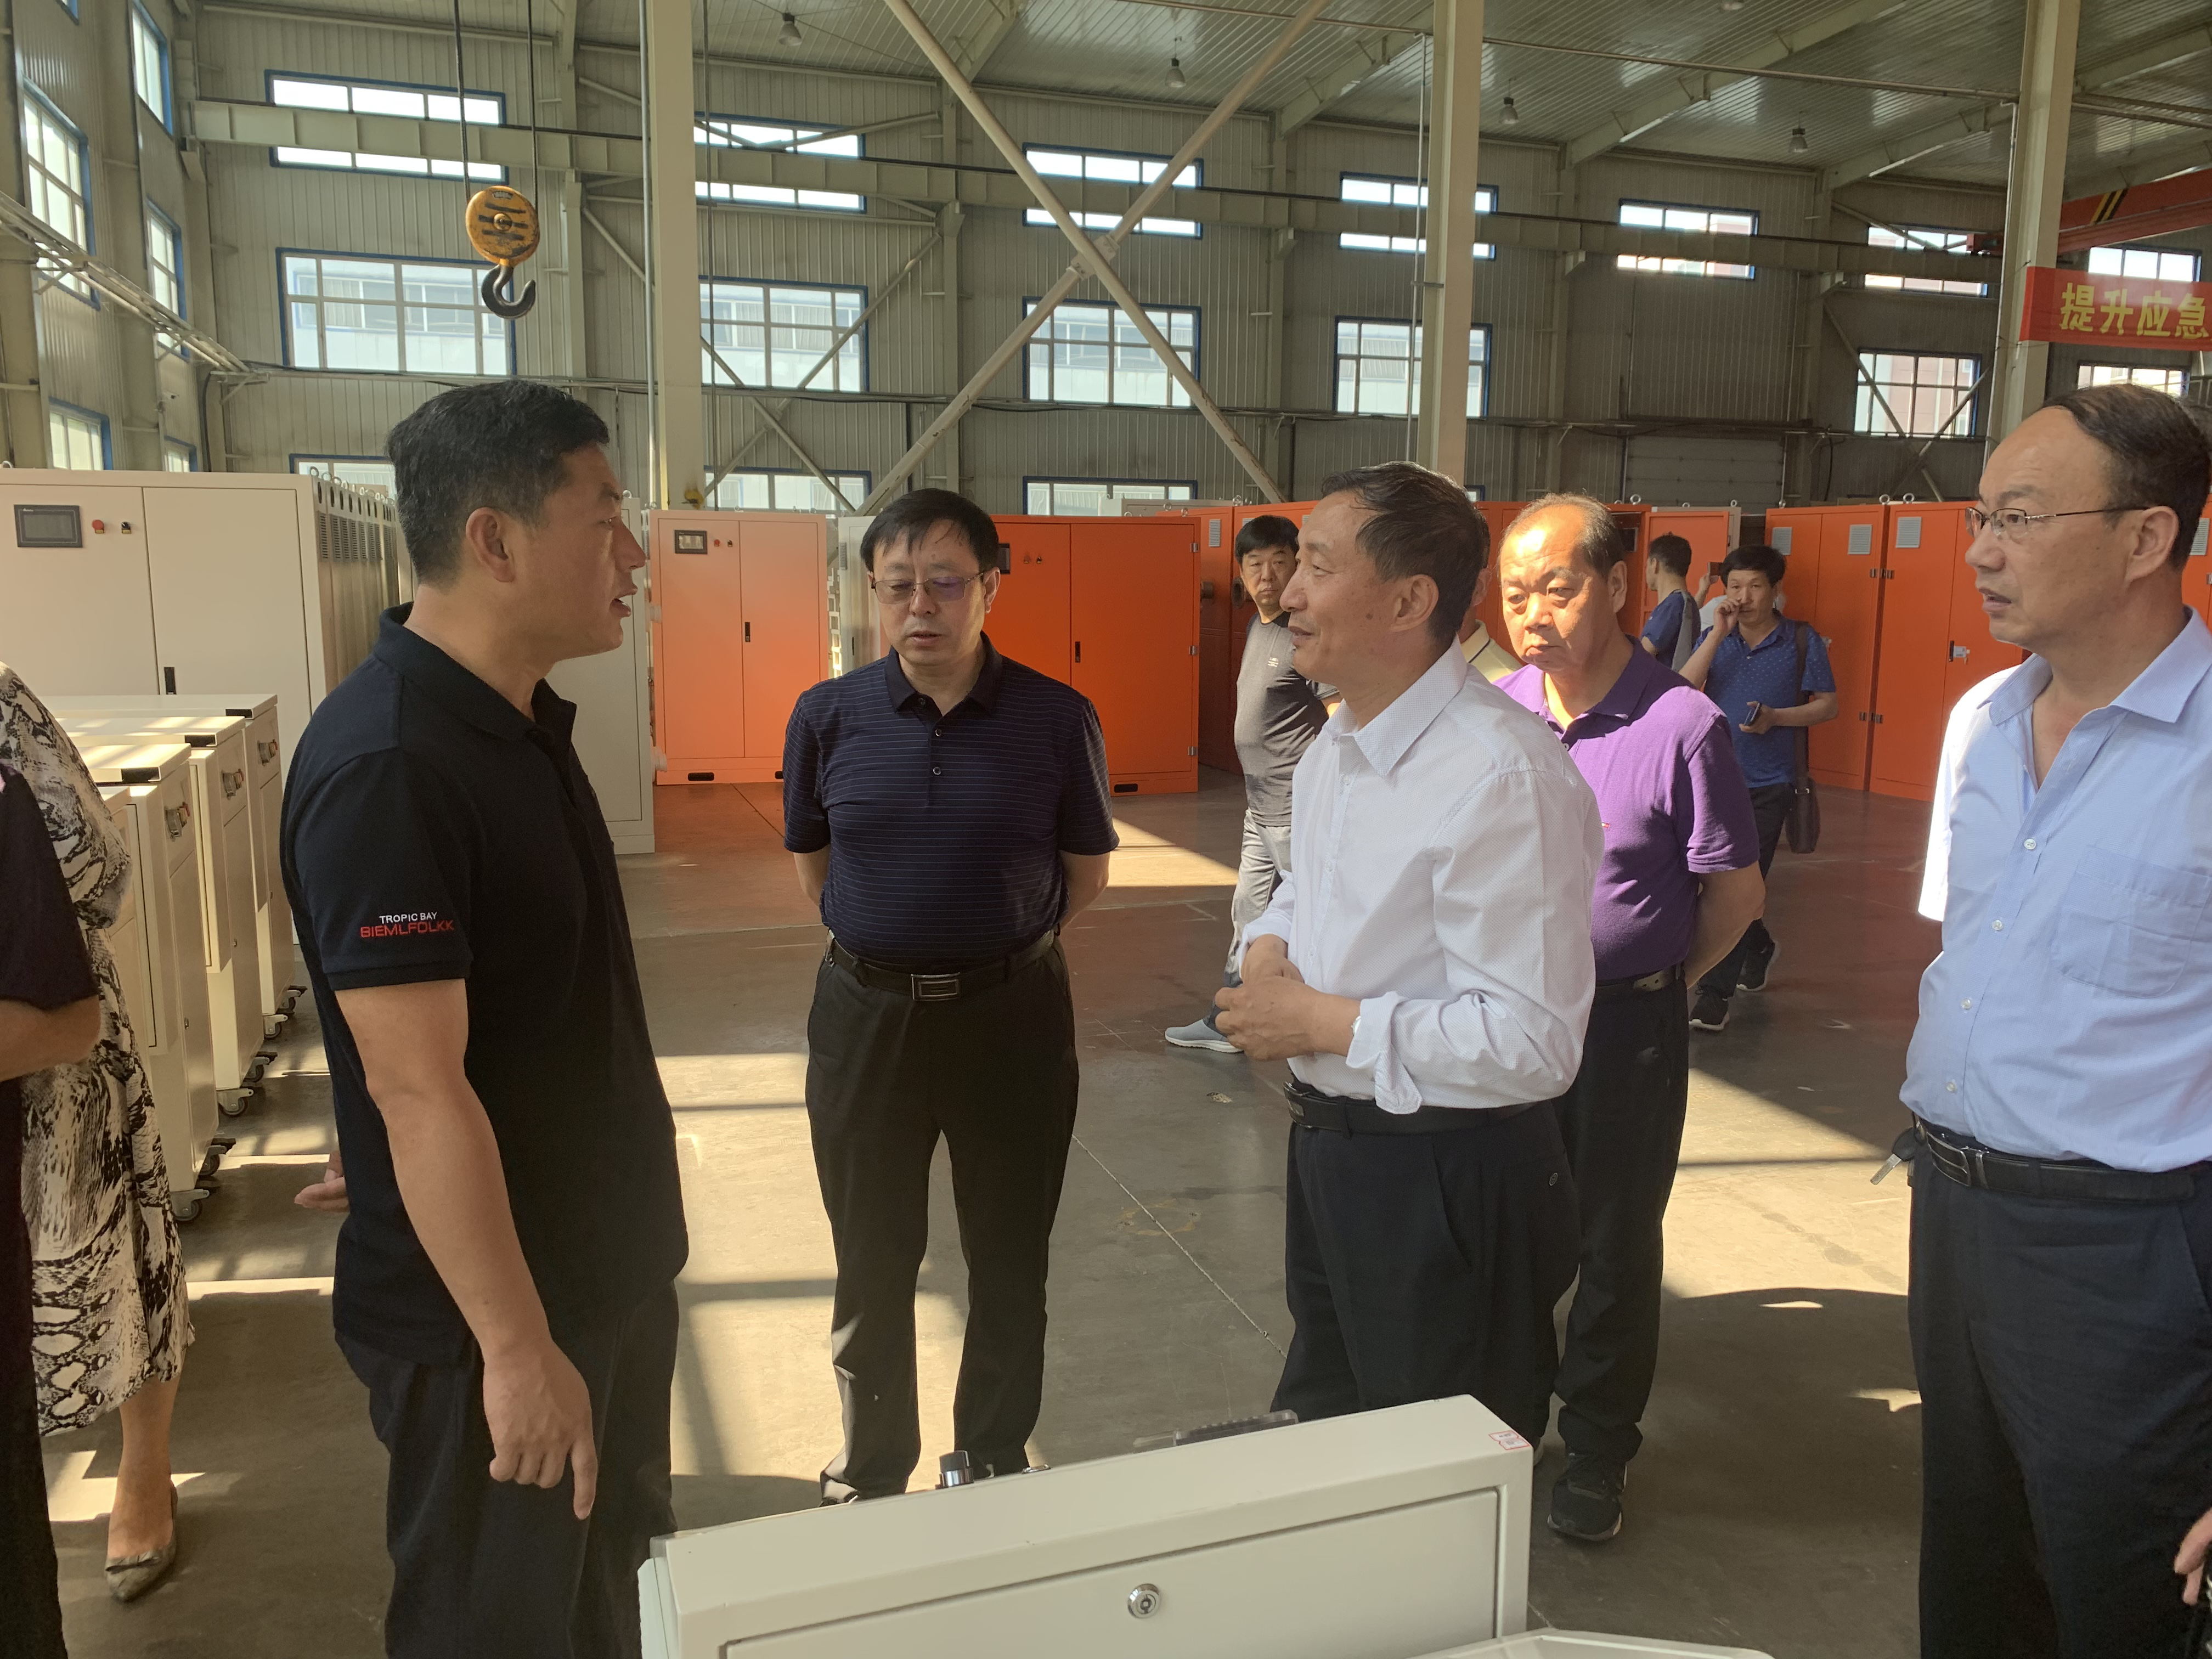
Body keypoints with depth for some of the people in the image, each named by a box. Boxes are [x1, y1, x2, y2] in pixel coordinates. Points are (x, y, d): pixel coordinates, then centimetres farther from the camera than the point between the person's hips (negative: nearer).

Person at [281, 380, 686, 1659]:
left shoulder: (524, 721, 4)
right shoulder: (385, 765, -25)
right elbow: (417, 1089, -26)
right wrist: (515, 1347, -23)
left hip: (610, 1268, 8)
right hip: (491, 1314, -8)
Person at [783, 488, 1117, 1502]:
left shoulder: (1058, 719, -9)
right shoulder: (829, 716, -4)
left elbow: (1087, 873, 3)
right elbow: (813, 867, 10)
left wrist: (1000, 945, 5)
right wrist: (892, 938, 9)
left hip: (1014, 1011, -1)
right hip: (867, 1016, 1)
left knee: (1010, 1260, 14)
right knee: (872, 1264, 15)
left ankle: (997, 1460, 37)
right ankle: (870, 1474, 36)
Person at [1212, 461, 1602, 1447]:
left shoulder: (1502, 778, -26)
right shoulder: (1330, 752, 5)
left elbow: (1532, 1045, -29)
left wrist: (1320, 1022, -22)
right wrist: (1268, 950, -2)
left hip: (1446, 1185, -8)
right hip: (1326, 1148, 9)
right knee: (1326, 1429, 27)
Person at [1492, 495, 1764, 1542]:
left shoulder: (1682, 726, -15)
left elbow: (1736, 889, -6)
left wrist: (1649, 982, 3)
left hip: (1626, 1024, -4)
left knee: (1615, 1242, 11)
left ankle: (1597, 1452, 31)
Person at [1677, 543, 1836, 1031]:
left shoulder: (1802, 642, -2)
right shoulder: (1716, 638, 5)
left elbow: (1827, 705, 2)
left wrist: (1777, 717, -15)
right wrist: (1718, 632, -16)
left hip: (1768, 785, -3)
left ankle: (1715, 993, -5)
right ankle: (1759, 947, 42)